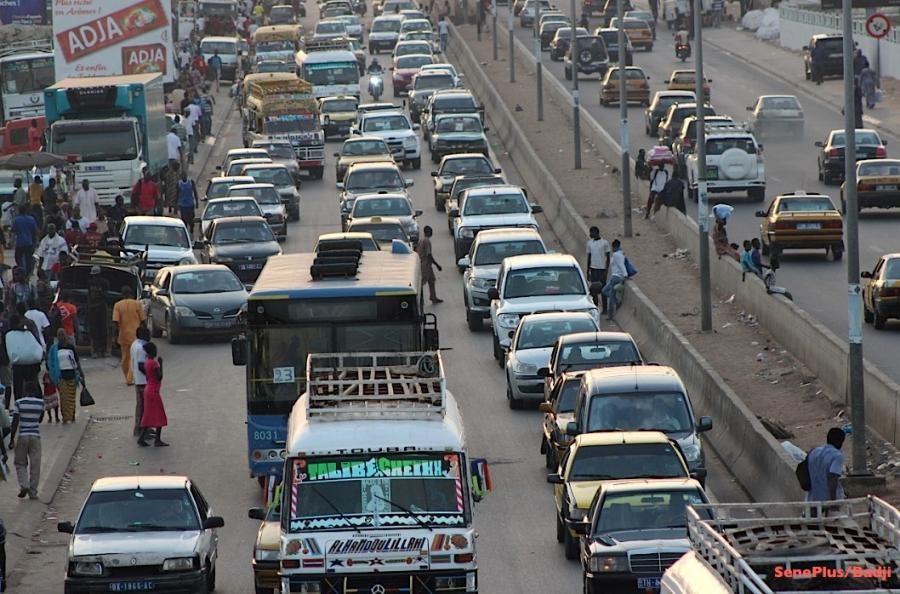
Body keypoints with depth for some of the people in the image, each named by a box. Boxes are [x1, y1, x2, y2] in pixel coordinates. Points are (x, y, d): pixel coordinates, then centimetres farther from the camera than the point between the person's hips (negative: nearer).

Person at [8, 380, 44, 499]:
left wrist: (12, 439, -4)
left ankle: (24, 485, -6)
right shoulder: (40, 402, -1)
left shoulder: (19, 402, -6)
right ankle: (33, 493, 7)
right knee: (35, 466, 6)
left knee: (20, 463, 14)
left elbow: (15, 422, -8)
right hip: (35, 436, 1)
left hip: (22, 436, -1)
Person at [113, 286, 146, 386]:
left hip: (123, 335, 2)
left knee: (125, 357, 15)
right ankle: (130, 378, -10)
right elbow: (143, 320, -3)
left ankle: (128, 378, 24)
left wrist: (117, 335, -2)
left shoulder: (118, 305, -4)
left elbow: (115, 322, -10)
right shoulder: (137, 304, -5)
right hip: (135, 335, -2)